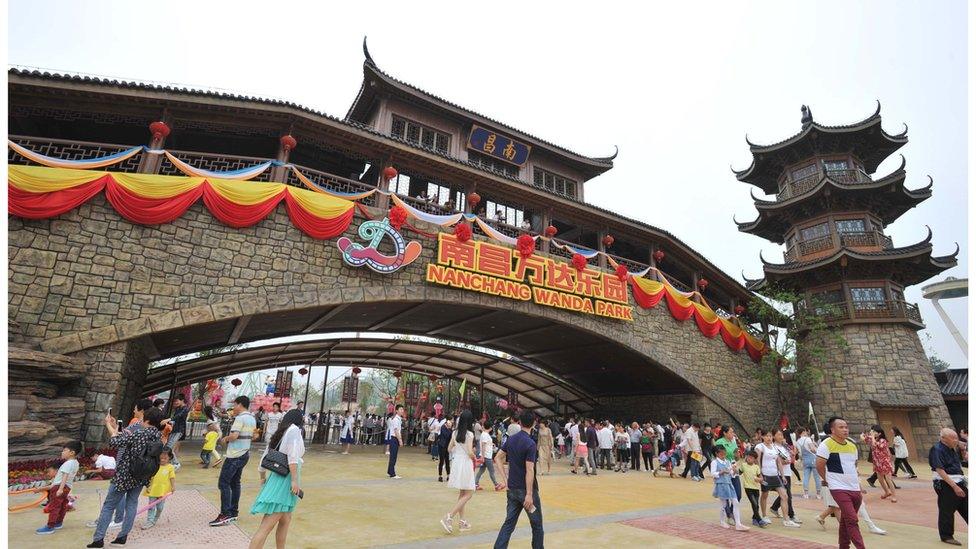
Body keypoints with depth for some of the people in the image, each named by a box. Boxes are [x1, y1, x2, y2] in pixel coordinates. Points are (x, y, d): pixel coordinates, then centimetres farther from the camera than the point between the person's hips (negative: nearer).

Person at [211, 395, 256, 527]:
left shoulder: (240, 418, -16)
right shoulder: (252, 419, 12)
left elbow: (234, 435, -26)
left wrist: (225, 439, -6)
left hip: (235, 456, -9)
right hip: (244, 454, 9)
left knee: (224, 483, -5)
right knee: (235, 483, 15)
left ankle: (225, 515, -6)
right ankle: (233, 513, 20)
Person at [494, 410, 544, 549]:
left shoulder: (511, 439, 3)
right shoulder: (530, 444, -19)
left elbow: (498, 458, 10)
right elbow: (529, 471, -21)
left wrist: (505, 479, 9)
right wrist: (529, 494, -19)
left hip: (512, 489, 6)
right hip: (525, 489, -6)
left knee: (509, 522, 12)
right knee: (536, 524, 12)